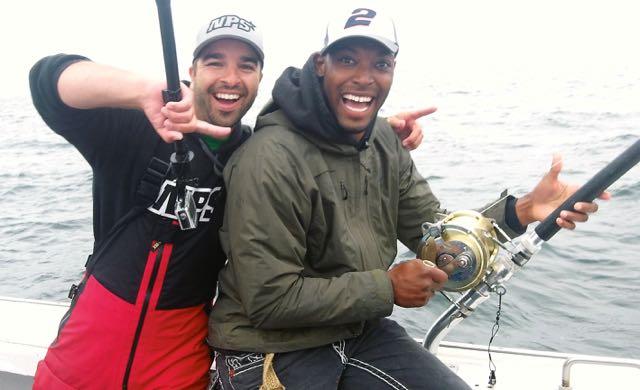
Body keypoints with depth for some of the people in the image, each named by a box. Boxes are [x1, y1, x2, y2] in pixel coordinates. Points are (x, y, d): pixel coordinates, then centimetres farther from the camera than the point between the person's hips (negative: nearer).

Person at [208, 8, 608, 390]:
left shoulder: (386, 142, 1)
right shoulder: (271, 159, -24)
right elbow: (270, 300, -22)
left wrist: (520, 211, -13)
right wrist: (387, 288, -18)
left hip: (360, 330, 7)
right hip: (273, 349, -6)